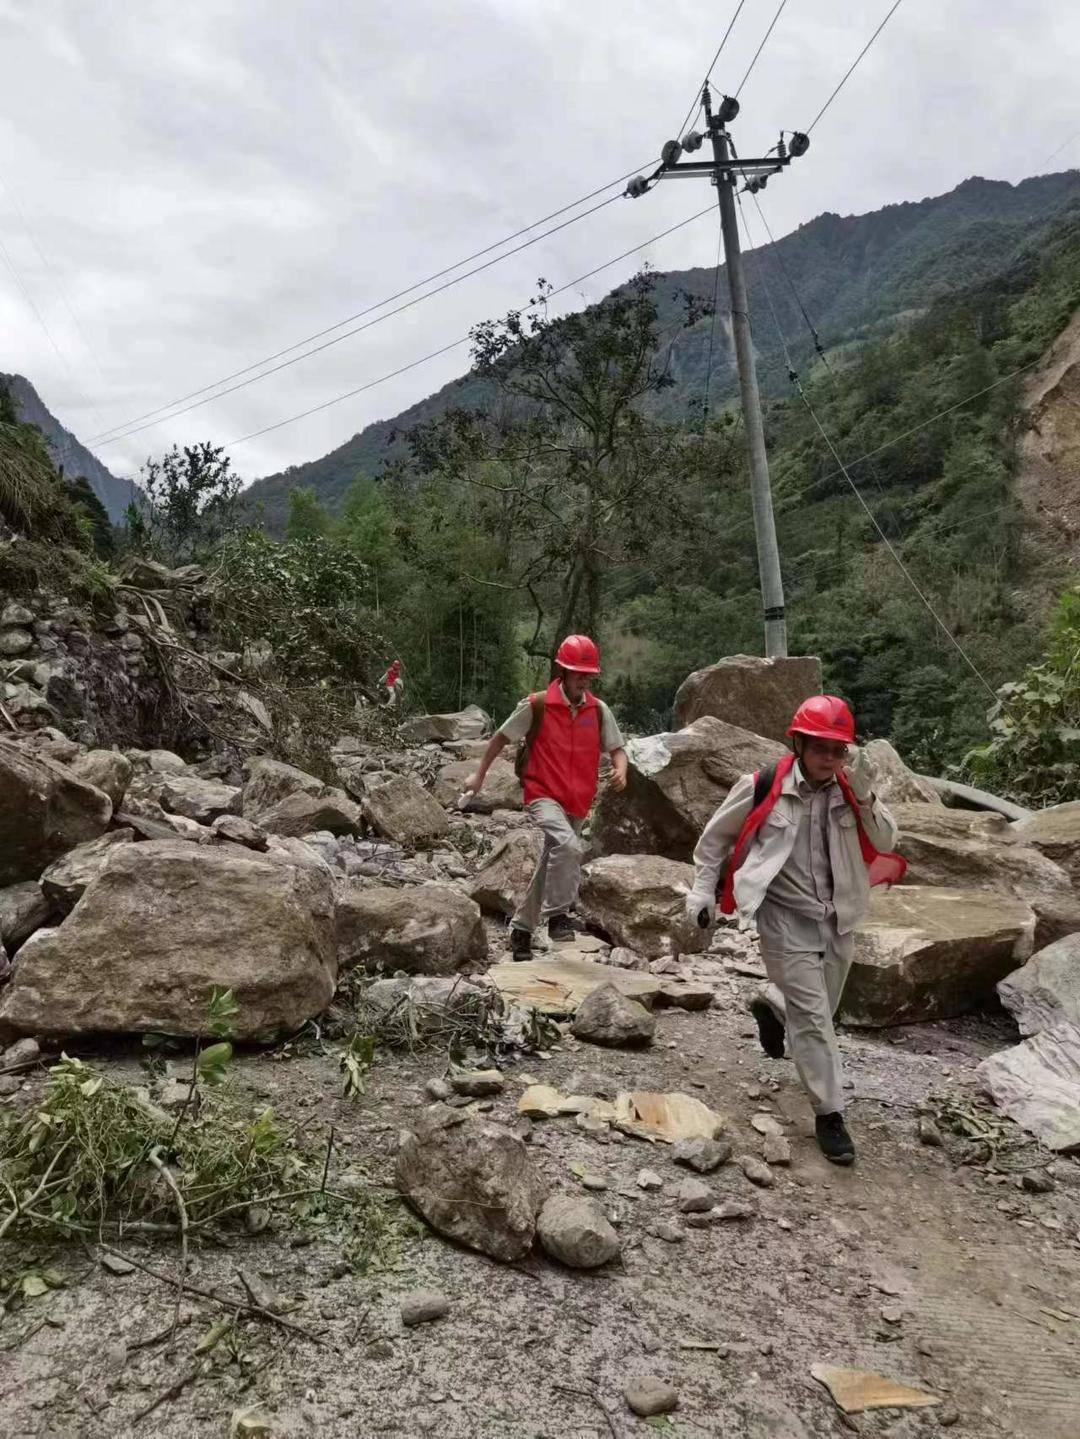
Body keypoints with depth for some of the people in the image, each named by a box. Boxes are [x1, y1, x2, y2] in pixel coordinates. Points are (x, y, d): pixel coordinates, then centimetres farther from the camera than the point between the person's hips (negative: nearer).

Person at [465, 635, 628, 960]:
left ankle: (522, 928, 31)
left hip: (577, 803, 5)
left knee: (549, 868, 14)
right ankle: (557, 916, -21)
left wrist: (620, 771, -15)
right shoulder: (536, 706, -7)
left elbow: (616, 748, 8)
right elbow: (501, 738, 4)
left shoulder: (599, 711, 3)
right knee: (568, 846, -32)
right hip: (543, 795, -5)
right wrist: (480, 775, 9)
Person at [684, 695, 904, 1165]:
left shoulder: (850, 790, -2)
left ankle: (770, 1006, 54)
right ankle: (829, 1115, 7)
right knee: (812, 1017, -7)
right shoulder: (764, 787, -12)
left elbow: (886, 844, -10)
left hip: (836, 919, 5)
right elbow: (715, 837, 0)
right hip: (785, 919, -5)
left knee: (820, 1008, 21)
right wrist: (703, 890, -1)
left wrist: (864, 797, -24)